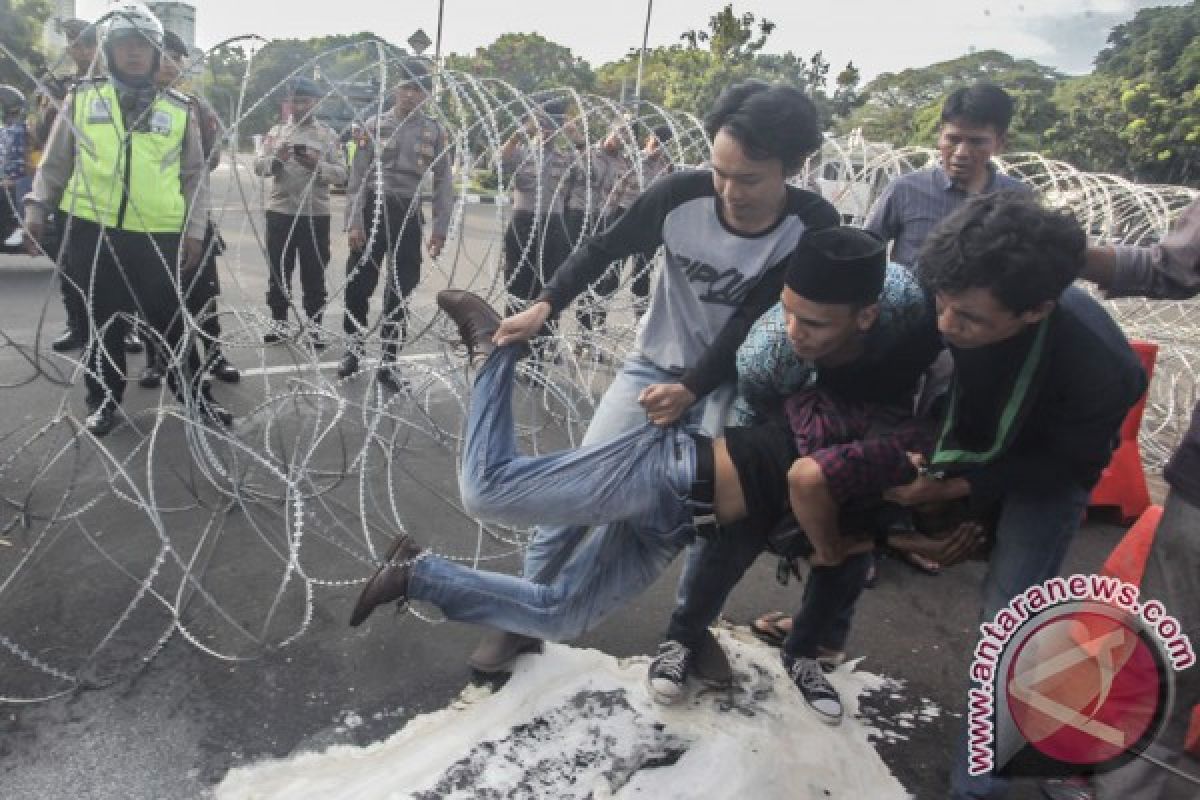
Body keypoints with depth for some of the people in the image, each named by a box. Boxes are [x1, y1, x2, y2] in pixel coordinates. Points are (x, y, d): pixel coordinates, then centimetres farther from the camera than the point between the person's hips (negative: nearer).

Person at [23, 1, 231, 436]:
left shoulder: (179, 109, 6)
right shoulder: (81, 98, 7)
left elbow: (195, 175, 9)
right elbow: (55, 163, 10)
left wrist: (194, 229, 1)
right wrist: (36, 207, -1)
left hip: (159, 236, -1)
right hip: (94, 232, 1)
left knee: (169, 319, 5)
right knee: (104, 321, 9)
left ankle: (194, 396, 18)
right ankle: (104, 400, 22)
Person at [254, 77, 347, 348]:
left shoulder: (328, 134, 5)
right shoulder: (276, 131, 10)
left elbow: (341, 173, -1)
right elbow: (258, 166, 4)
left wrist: (318, 165, -18)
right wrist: (276, 159, -15)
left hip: (316, 213, -2)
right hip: (280, 211, 2)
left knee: (314, 272, 3)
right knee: (278, 269, 7)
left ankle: (314, 324, 13)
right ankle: (278, 321, 18)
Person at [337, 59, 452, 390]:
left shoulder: (435, 131, 3)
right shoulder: (375, 125, 1)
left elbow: (443, 183, 2)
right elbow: (358, 177, -2)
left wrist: (440, 229, -5)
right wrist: (354, 222, -10)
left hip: (408, 215, 1)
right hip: (373, 210, -1)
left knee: (401, 288, 6)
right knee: (359, 282, 3)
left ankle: (388, 360, 18)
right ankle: (354, 347, 26)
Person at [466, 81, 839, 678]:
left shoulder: (813, 228, -20)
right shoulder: (680, 194, -21)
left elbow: (754, 325, -20)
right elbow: (603, 249, -8)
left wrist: (692, 388, -30)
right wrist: (544, 305, -20)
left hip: (727, 381, 0)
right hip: (653, 366, 0)